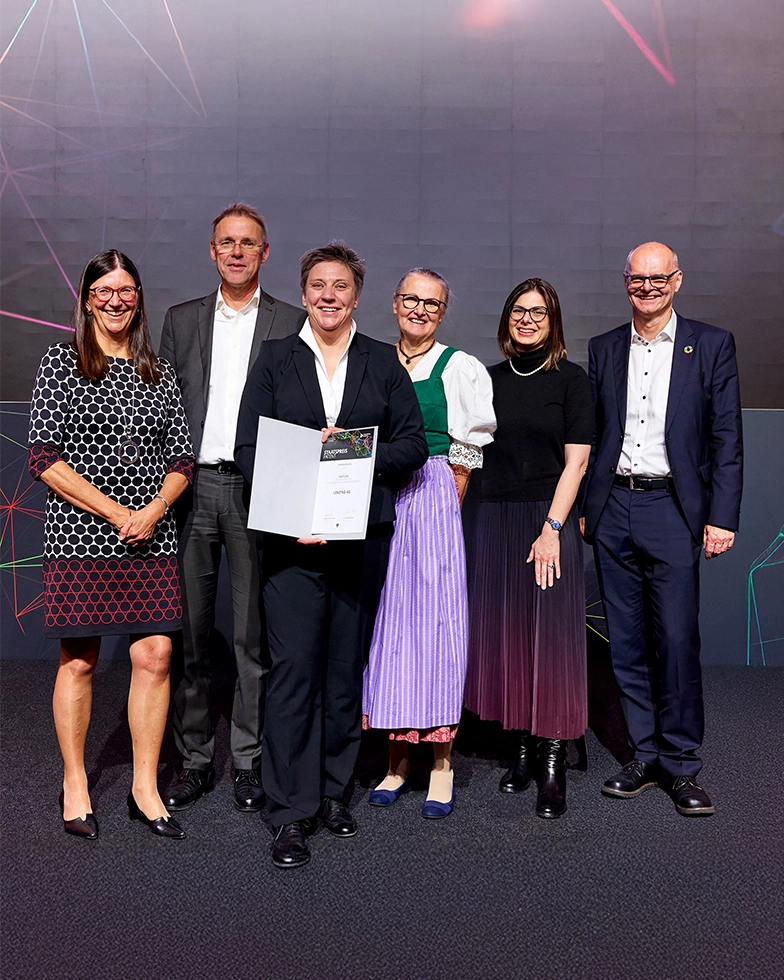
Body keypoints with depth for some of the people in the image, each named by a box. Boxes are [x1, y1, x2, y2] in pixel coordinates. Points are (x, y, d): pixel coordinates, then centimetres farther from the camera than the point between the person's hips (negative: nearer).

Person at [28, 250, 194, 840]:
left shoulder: (158, 372, 12)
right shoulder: (61, 363, 2)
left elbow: (182, 458, 11)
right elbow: (46, 459, -6)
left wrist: (154, 510, -7)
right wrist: (115, 513, -12)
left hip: (151, 536, 3)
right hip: (80, 536, -3)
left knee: (155, 655, 0)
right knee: (79, 661, 4)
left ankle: (146, 788, 13)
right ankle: (75, 785, 21)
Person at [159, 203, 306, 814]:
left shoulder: (292, 324, 5)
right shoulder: (181, 321, 14)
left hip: (257, 490, -2)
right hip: (190, 487, 3)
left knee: (255, 636, 3)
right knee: (189, 633, 8)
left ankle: (249, 761, 16)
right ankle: (195, 759, 21)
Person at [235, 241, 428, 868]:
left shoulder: (383, 362, 11)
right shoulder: (275, 358, 8)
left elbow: (414, 445, 5)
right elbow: (247, 446, 1)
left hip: (362, 534, 2)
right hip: (291, 535, -1)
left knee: (347, 665, 9)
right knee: (294, 667, -7)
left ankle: (334, 791, 24)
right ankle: (292, 811, 2)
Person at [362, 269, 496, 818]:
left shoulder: (461, 368, 3)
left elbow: (466, 457, 0)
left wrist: (444, 508, -6)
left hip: (435, 501, -3)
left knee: (436, 618, -3)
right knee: (387, 618, 4)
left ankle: (441, 763, 8)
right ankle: (397, 760, 15)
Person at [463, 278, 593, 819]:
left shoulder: (570, 378, 0)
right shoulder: (491, 379, 11)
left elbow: (576, 460, -6)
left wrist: (552, 528, -15)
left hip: (549, 518, -4)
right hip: (495, 520, 4)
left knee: (551, 636, -4)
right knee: (504, 632, 6)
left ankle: (553, 763, 4)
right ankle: (524, 747, 19)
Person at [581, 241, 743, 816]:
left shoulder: (712, 345, 4)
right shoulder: (604, 349, 13)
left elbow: (727, 439, 0)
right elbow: (591, 435, 14)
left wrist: (722, 516, -7)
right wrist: (584, 507, 8)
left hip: (672, 510, -3)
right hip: (613, 510, 4)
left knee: (677, 640, -5)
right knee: (627, 643, 7)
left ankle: (682, 764, 9)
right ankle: (646, 755, 19)